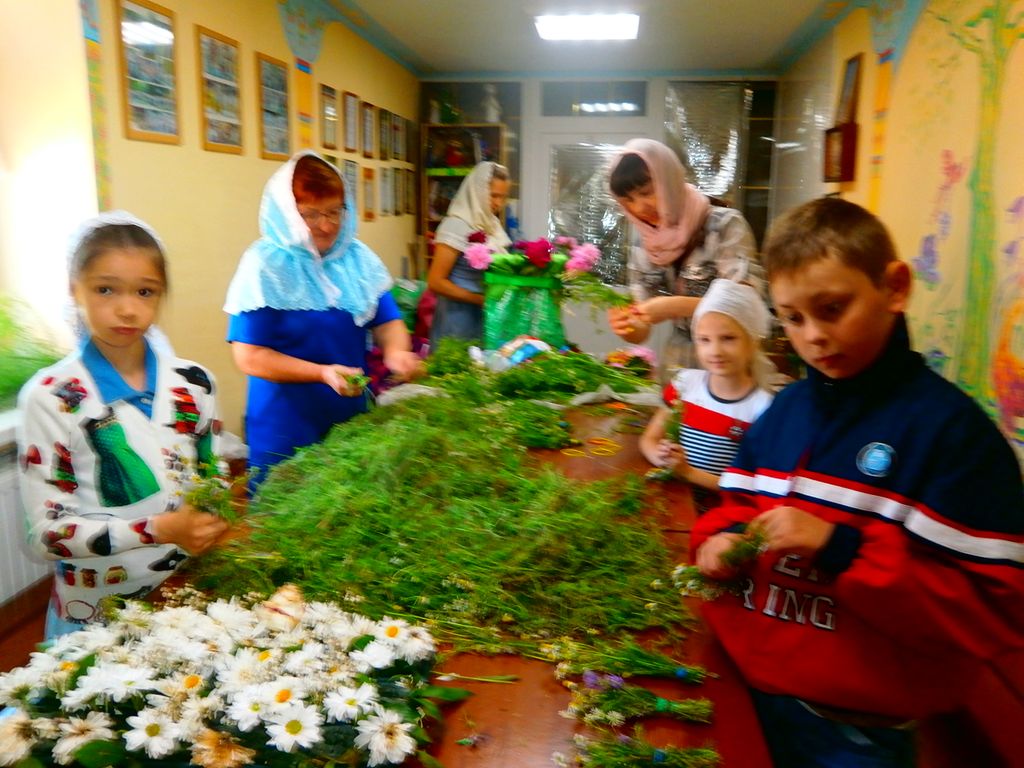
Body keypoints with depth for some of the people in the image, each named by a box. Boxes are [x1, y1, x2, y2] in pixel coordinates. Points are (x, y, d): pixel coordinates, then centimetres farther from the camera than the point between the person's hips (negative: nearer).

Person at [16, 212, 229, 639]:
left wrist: (217, 518, -13)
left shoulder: (194, 382, -2)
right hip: (96, 615, -3)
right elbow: (46, 531, -15)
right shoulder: (50, 397, -13)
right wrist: (158, 529, -26)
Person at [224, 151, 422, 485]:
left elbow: (388, 320, 3)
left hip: (351, 418, 5)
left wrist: (396, 352, -21)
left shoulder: (357, 257, 1)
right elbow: (249, 356, -15)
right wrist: (322, 373, -26)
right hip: (286, 429, -4)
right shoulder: (265, 265, -13)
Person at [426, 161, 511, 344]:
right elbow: (435, 282, -15)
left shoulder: (492, 224, 9)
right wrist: (481, 299, -18)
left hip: (487, 317, 7)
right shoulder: (456, 225, -12)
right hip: (459, 320, -7)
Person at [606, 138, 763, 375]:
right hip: (677, 367, 3)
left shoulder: (725, 225, -6)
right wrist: (626, 327, -14)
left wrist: (677, 306, -22)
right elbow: (641, 331, 7)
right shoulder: (643, 251, 5)